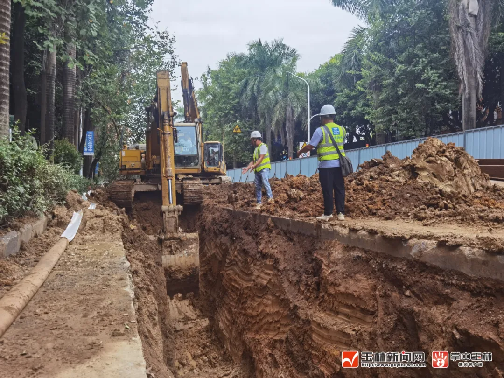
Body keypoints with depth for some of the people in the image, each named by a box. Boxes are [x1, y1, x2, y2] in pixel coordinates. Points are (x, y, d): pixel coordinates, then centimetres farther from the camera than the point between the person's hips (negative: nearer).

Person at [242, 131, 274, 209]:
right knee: (257, 186, 5)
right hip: (258, 170, 9)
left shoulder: (263, 146, -4)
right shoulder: (256, 148, 24)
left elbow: (261, 158, -16)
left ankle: (270, 197, -29)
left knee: (265, 182, -26)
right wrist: (247, 168, 12)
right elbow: (253, 160, 23)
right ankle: (259, 203, 8)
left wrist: (254, 165, -26)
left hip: (264, 168, -9)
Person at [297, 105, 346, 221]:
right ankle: (340, 213, 9)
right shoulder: (341, 129, 8)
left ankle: (328, 214, 7)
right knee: (339, 189, 8)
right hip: (338, 164, 5)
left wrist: (300, 151, 11)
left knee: (327, 190, 1)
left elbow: (309, 147, -8)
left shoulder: (320, 130, -9)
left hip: (326, 165, -5)